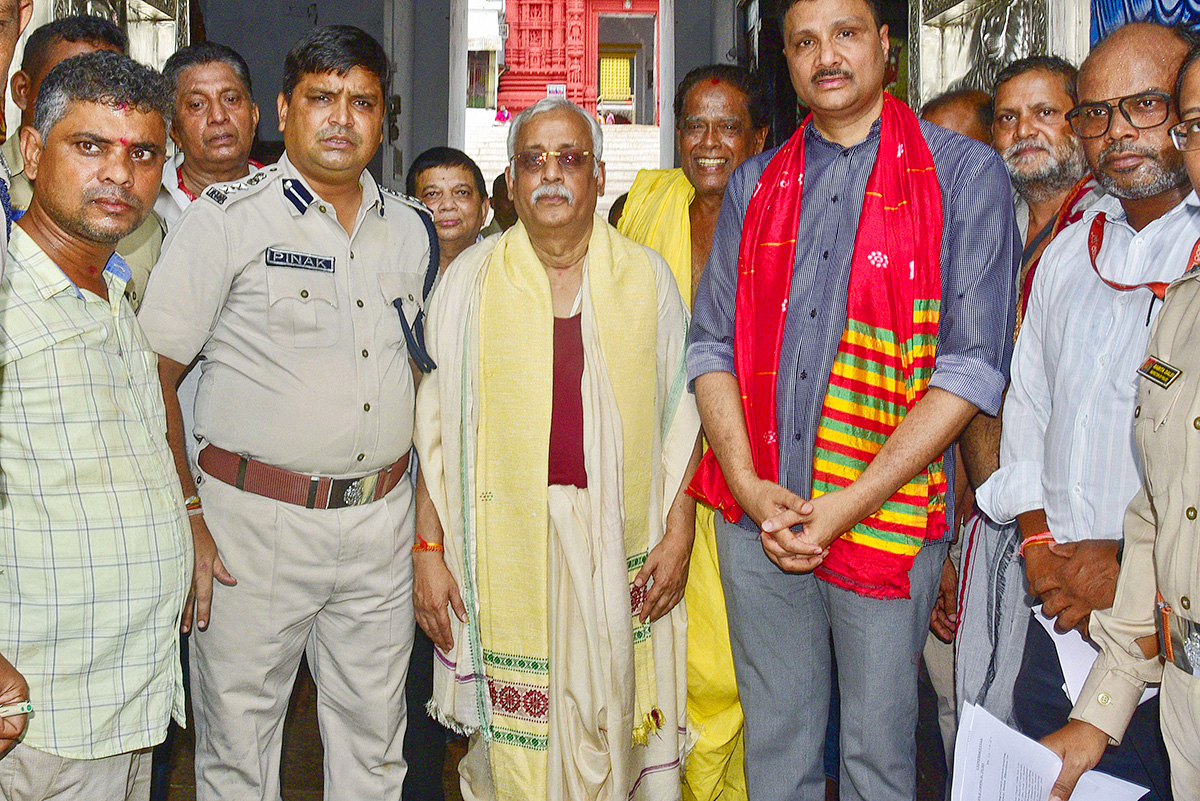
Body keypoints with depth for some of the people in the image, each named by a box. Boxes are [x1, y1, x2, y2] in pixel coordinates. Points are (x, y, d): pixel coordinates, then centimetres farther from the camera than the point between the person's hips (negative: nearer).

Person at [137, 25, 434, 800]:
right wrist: (186, 520, -13)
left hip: (382, 522, 4)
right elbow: (152, 375, -6)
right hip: (255, 521, -4)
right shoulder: (226, 217, -5)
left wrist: (424, 518, 12)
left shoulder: (409, 229, 9)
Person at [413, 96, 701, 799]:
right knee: (511, 743, 4)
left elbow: (681, 416, 6)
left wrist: (680, 534, -2)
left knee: (613, 721, 6)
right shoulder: (470, 280, 3)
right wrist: (428, 551, -2)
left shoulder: (647, 277, 5)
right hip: (506, 542, 0)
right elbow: (437, 426, 3)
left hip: (618, 543, 1)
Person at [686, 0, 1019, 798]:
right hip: (757, 514, 3)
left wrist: (852, 503, -15)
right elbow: (713, 343, 8)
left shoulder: (964, 172, -2)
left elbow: (974, 364, -10)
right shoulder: (756, 184, 10)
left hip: (886, 517, -3)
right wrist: (747, 484, -7)